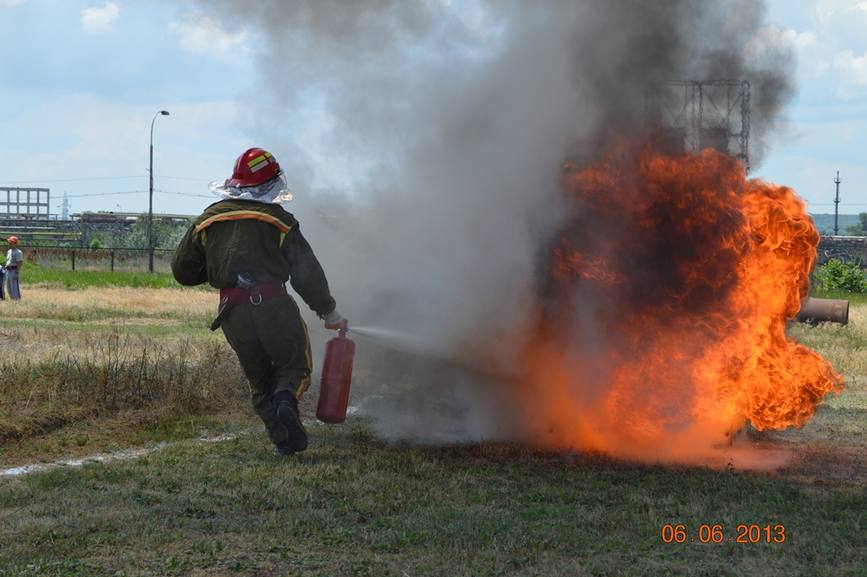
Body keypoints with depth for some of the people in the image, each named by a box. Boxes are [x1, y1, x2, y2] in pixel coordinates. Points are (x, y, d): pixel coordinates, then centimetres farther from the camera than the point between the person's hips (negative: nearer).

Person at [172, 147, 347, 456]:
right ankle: (286, 401, -21)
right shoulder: (278, 220, 3)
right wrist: (330, 313, 14)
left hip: (233, 315, 3)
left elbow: (182, 270, 15)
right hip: (274, 307, -3)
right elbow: (307, 271, 4)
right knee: (294, 367, 11)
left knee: (260, 380, 18)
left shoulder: (207, 220, 13)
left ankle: (282, 437, 3)